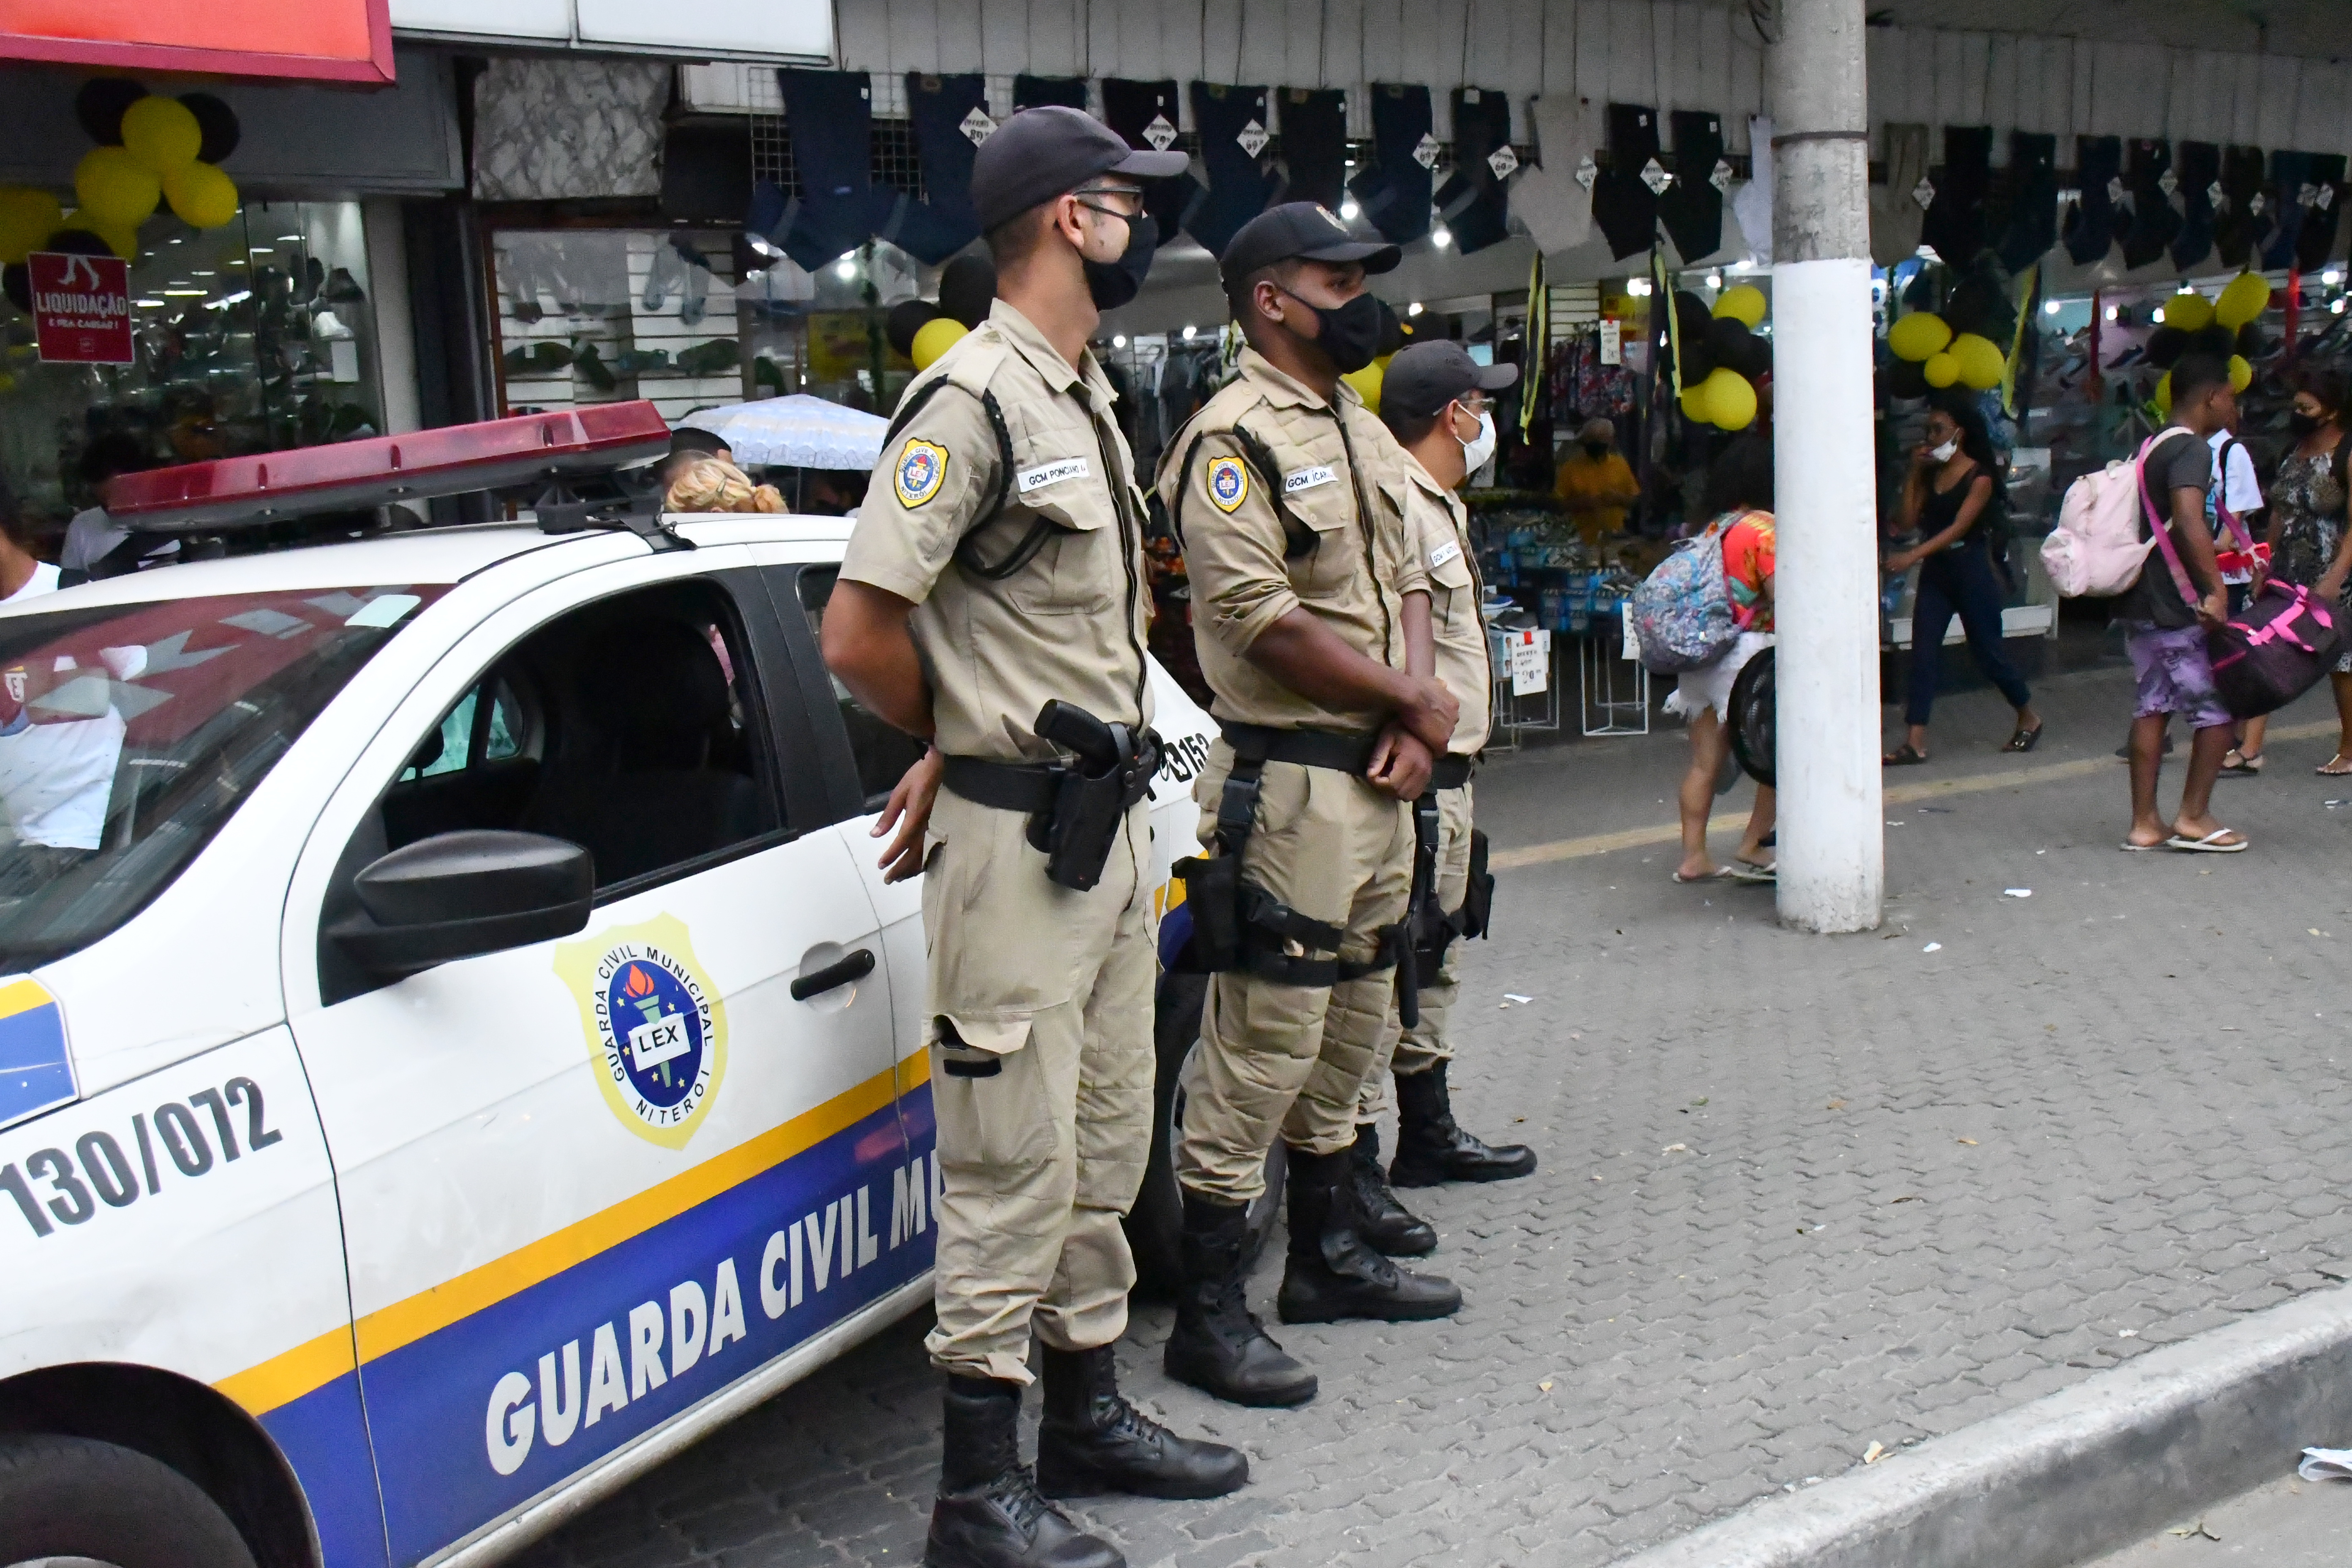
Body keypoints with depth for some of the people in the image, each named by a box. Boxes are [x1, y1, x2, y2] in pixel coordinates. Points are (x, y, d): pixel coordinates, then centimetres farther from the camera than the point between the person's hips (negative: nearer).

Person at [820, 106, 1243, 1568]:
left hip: (1116, 818, 9)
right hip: (1019, 833, -9)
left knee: (1104, 1146, 17)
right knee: (1014, 1165, -2)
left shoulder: (1089, 394, 15)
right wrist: (965, 745, -2)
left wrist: (963, 752, 4)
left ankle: (1090, 1415, 32)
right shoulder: (973, 401, -15)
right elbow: (859, 633, -20)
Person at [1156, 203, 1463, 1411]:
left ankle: (1328, 1257, 32)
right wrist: (1417, 703, -12)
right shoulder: (1233, 440, -12)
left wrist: (1413, 719, -3)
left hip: (1381, 778, 9)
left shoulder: (1362, 430, 17)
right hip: (1288, 782, -9)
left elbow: (1403, 577, 15)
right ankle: (1207, 1315, 3)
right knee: (1263, 1043, -6)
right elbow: (1264, 620, -20)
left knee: (1351, 1026, 17)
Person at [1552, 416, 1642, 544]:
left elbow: (1635, 499, 11)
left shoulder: (1620, 464, 5)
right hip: (1581, 541, -2)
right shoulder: (1571, 467, -2)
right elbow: (1557, 502, 1)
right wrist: (1579, 503, -17)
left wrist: (1620, 499, -10)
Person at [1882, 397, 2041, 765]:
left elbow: (1959, 527, -19)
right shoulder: (1930, 474, 9)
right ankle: (1915, 742, -8)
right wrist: (1913, 473, -2)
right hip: (1935, 572, 5)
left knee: (1986, 651, 4)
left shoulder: (1980, 477, -9)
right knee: (1923, 652, -5)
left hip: (1971, 572, -5)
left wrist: (1913, 556, -30)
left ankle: (2029, 718, 27)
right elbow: (1910, 521, 1)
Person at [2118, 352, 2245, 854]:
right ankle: (2193, 817, 6)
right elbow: (2188, 519, -30)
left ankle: (2145, 823, 11)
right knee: (2219, 706, 2)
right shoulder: (2192, 449, -14)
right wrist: (2216, 589, -33)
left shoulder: (2155, 447, 16)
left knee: (2152, 705, 10)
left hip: (2140, 604, 9)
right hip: (2178, 610, -9)